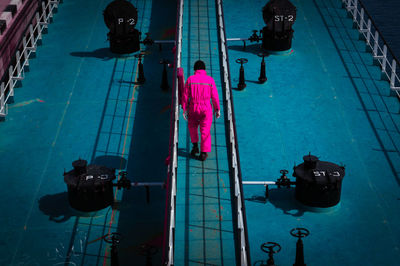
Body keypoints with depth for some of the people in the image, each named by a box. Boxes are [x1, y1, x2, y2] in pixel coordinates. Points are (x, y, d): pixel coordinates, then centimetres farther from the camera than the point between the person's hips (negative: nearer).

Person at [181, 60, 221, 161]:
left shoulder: (190, 79, -3)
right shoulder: (210, 80, -4)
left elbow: (185, 95, -3)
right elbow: (215, 96, -3)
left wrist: (184, 109, 3)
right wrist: (217, 109, 5)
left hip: (193, 108, 1)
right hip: (206, 109, -1)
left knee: (192, 126, 26)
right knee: (205, 131, 7)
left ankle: (195, 145, 21)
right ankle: (203, 153, 7)